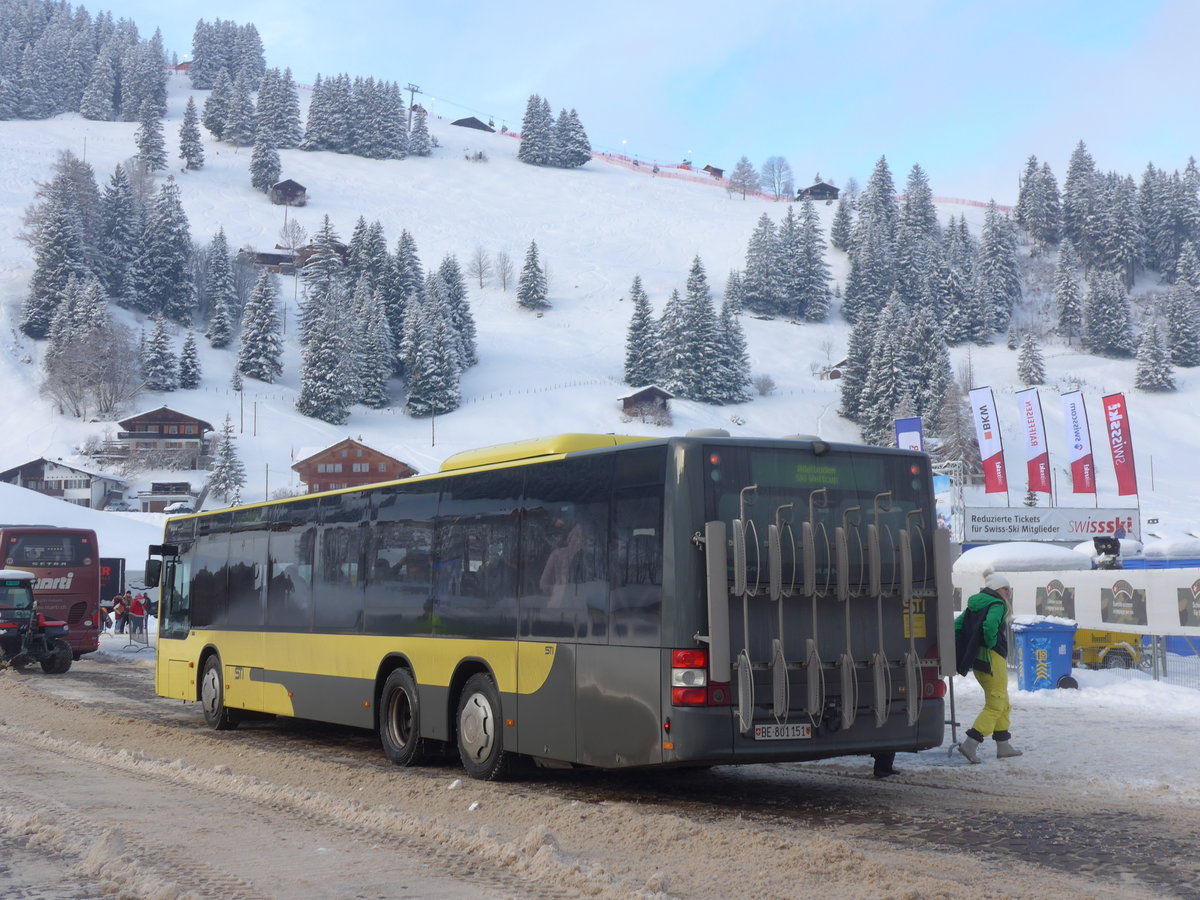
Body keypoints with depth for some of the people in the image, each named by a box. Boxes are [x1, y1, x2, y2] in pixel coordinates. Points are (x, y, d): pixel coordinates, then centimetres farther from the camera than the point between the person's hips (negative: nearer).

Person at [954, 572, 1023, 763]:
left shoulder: (974, 604, 15)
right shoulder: (997, 605, -11)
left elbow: (957, 626, 12)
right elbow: (990, 626, -29)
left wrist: (968, 649, 12)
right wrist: (991, 644, -14)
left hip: (976, 661, 9)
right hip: (991, 659, -9)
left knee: (1003, 703, 19)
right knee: (995, 705, -5)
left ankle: (1003, 746, 23)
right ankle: (970, 744, -13)